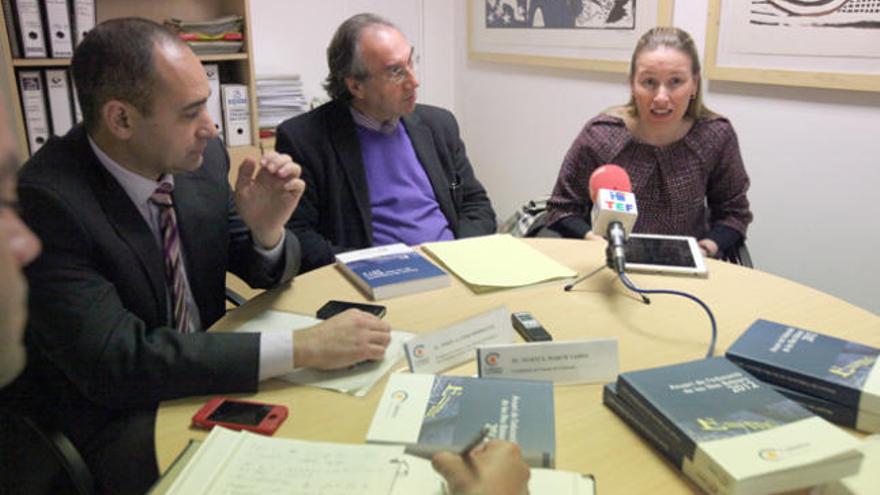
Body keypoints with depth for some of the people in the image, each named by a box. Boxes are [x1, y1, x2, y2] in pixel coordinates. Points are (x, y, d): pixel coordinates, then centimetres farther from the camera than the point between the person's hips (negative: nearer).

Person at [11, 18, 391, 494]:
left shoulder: (202, 157, -8)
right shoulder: (44, 199, -25)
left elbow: (265, 273, 4)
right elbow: (114, 361, -31)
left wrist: (266, 228, -21)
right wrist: (300, 347, -35)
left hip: (204, 375, 6)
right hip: (113, 417, -5)